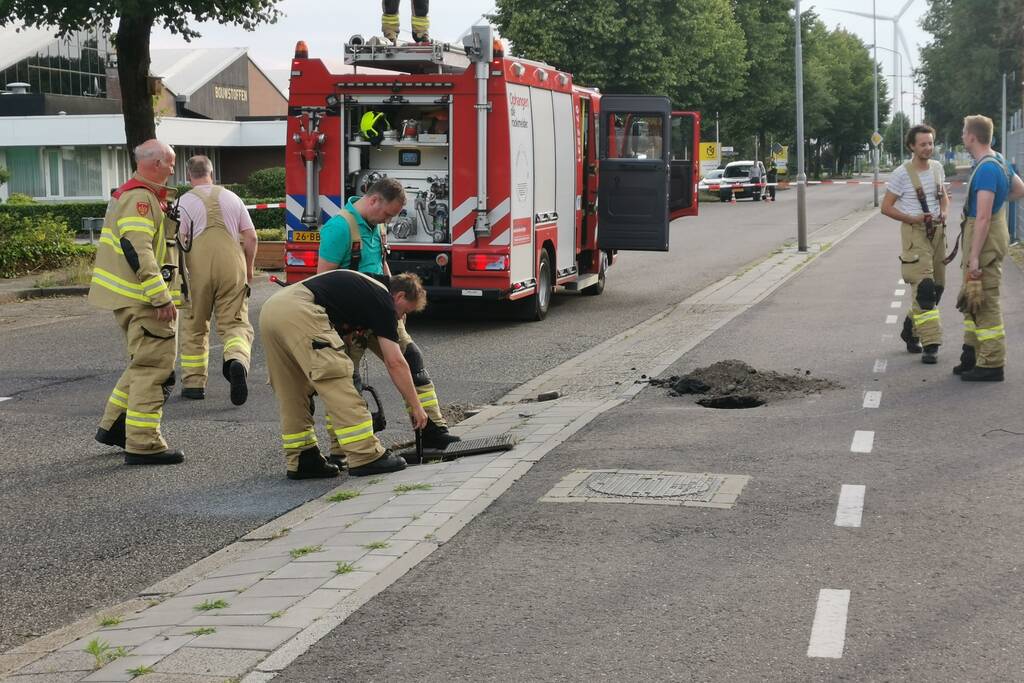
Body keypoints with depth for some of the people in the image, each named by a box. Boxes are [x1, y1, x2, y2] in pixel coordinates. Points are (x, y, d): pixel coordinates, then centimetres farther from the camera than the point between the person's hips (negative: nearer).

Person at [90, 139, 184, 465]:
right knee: (154, 368, -8)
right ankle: (143, 444, -7)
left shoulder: (129, 194, 18)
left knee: (144, 364, 21)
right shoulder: (140, 198, -16)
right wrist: (162, 298, -26)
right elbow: (138, 251, -25)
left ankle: (113, 426, 27)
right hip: (143, 300, -11)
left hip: (133, 299, 11)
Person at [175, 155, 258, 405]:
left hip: (198, 267, -1)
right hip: (232, 265, 1)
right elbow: (251, 236, 11)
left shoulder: (184, 202, 4)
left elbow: (180, 241, -5)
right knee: (235, 322, 2)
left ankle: (194, 382, 15)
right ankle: (237, 359, -29)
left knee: (194, 326, 12)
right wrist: (248, 269, 22)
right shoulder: (231, 197, 13)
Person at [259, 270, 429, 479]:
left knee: (292, 394, 16)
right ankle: (366, 456, -3)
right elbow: (395, 362, 3)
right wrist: (415, 407, 10)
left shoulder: (365, 288, 31)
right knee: (335, 379, -5)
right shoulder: (382, 301, 7)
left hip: (270, 308, 9)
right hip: (298, 311, -9)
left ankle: (302, 461, 19)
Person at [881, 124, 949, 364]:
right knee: (923, 288, -14)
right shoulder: (901, 174, -9)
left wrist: (944, 213, -1)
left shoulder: (937, 168, 9)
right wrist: (913, 219, -18)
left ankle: (910, 329, 32)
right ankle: (930, 344, -13)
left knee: (937, 288, 12)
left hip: (937, 231, 7)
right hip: (914, 233, -7)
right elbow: (886, 207, -8)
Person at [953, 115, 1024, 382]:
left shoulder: (986, 169, -21)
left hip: (986, 239, -10)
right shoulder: (998, 161, 11)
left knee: (984, 303, -5)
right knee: (970, 300, 19)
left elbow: (983, 217, -25)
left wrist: (974, 257, -25)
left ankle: (991, 365, 0)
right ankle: (972, 355, 28)